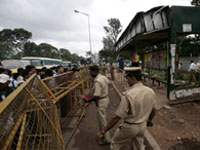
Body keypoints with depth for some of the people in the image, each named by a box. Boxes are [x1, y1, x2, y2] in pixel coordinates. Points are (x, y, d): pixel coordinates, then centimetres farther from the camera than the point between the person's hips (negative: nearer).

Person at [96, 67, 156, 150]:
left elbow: (117, 117, -26)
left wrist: (102, 132, -15)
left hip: (129, 127, -5)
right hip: (143, 125, 6)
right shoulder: (151, 91, -11)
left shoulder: (128, 95, -31)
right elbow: (153, 110, 5)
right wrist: (149, 120, 25)